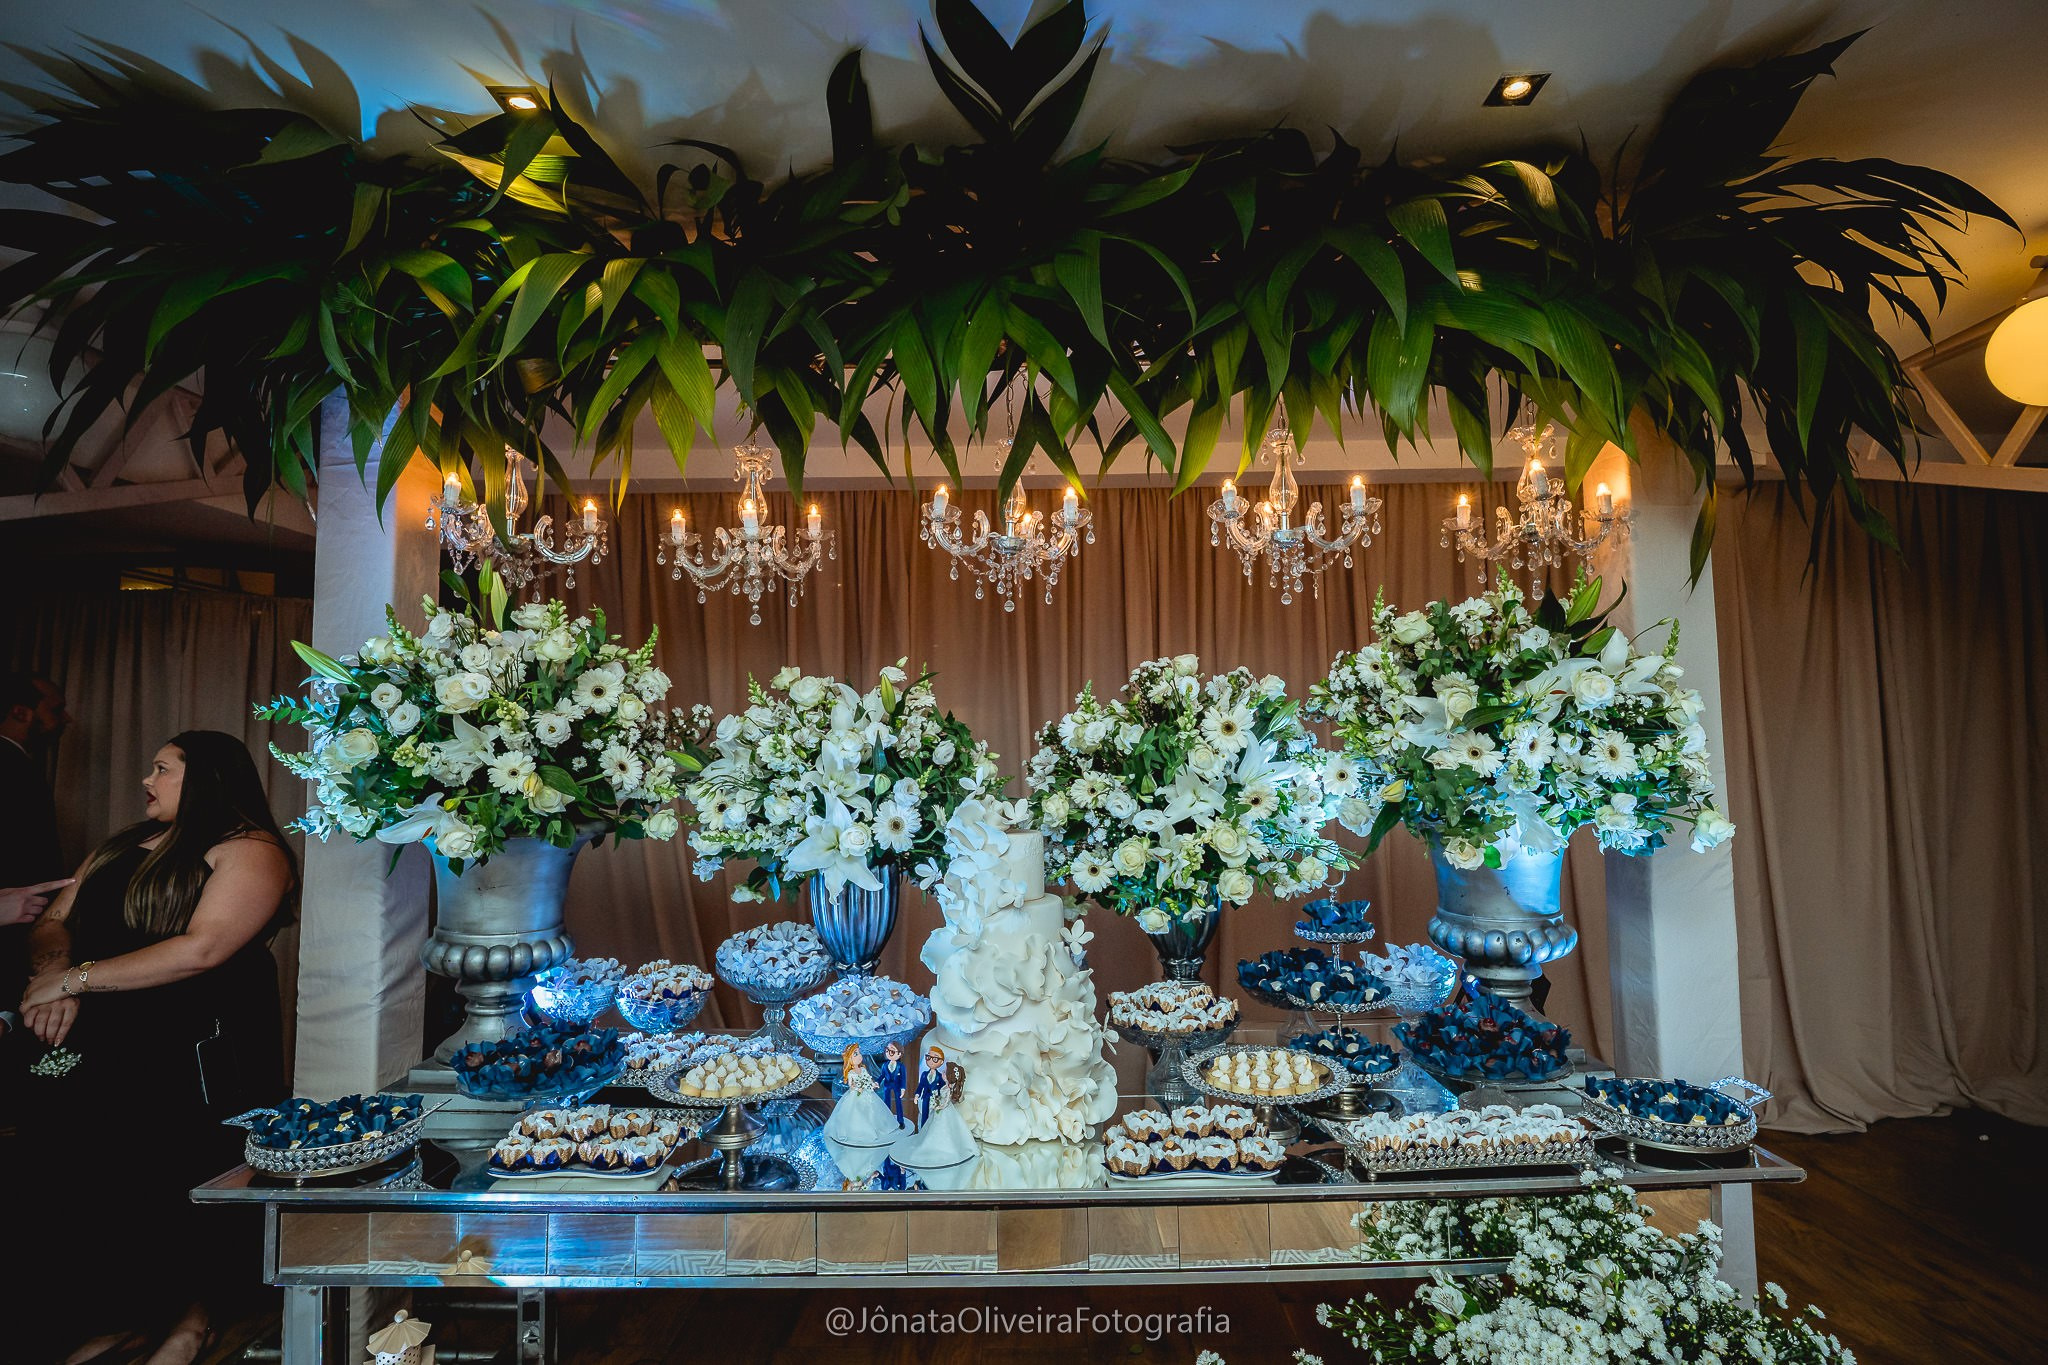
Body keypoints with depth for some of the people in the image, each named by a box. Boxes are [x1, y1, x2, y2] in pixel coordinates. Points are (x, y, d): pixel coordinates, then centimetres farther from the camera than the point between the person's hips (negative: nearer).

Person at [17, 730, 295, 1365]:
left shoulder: (248, 850, -9)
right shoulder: (121, 847, 18)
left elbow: (202, 949, -19)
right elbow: (53, 922, 16)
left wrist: (76, 979, -13)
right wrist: (53, 971, -7)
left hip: (188, 1067, -7)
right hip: (90, 1055, 7)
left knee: (172, 1205, 1)